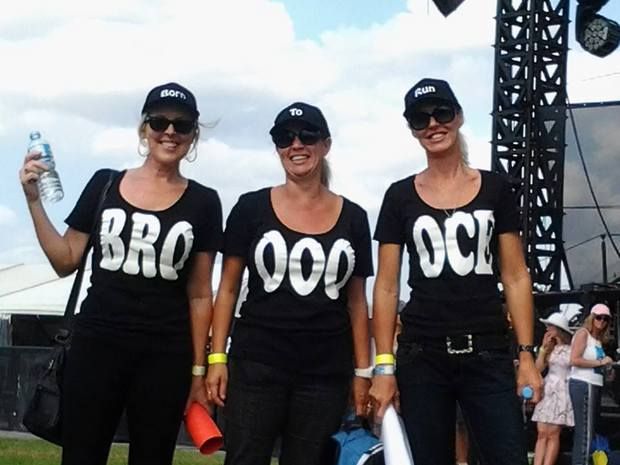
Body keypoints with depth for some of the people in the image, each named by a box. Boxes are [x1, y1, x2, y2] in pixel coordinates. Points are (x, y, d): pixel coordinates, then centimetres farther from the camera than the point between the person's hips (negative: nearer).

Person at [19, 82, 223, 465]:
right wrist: (34, 200, 0)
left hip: (165, 355, 0)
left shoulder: (203, 202, 3)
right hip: (96, 344, 1)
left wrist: (198, 369, 3)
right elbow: (66, 262, 10)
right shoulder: (104, 184, 6)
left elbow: (199, 295, 5)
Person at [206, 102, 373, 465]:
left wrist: (363, 371, 8)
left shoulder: (353, 218, 7)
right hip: (257, 365, -2)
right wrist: (217, 357, -2)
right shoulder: (252, 208, 2)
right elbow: (228, 289, 5)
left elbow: (357, 302, 11)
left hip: (325, 373, 2)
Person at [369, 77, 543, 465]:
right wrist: (383, 366, -2)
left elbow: (516, 278, 6)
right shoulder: (400, 196, 6)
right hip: (422, 357, 0)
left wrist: (527, 354, -2)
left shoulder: (495, 189, 7)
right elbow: (387, 287, 5)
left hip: (488, 354, 0)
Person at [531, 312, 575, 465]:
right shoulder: (550, 347, 10)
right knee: (542, 433, -2)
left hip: (563, 391, -4)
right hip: (547, 390, 4)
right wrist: (543, 348, 1)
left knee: (552, 434, -6)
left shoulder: (572, 348, -5)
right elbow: (538, 368, 5)